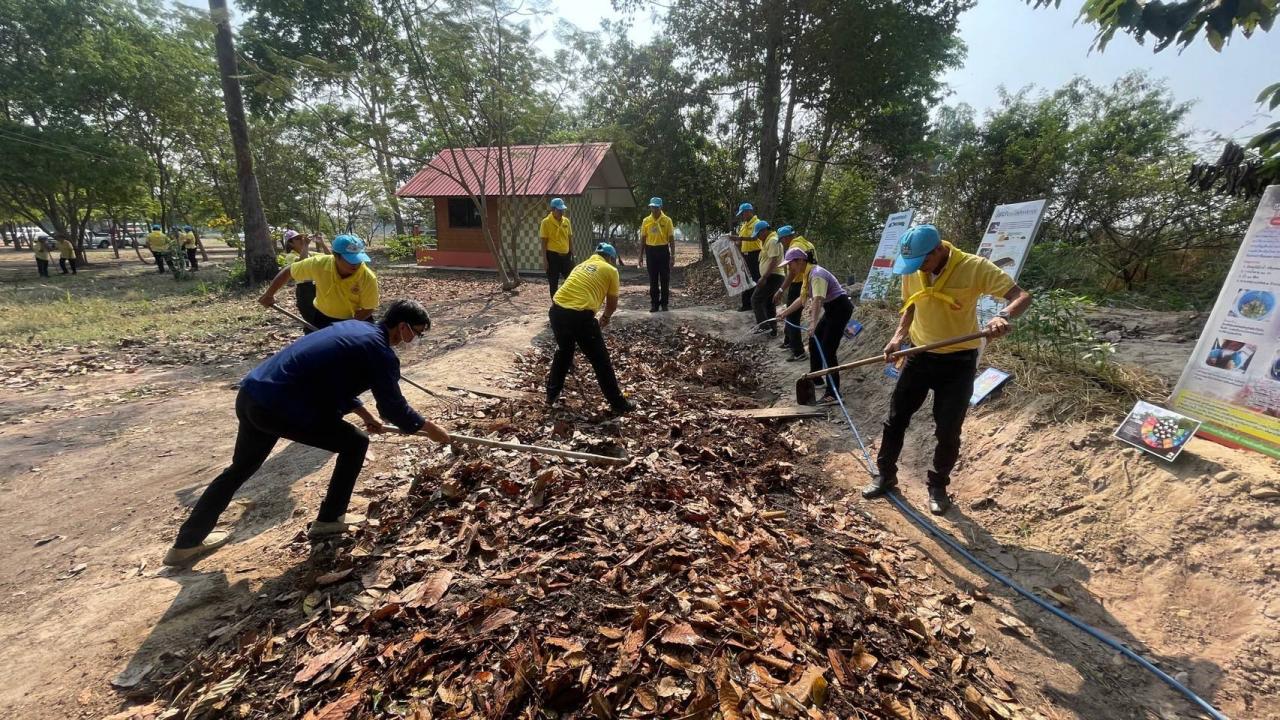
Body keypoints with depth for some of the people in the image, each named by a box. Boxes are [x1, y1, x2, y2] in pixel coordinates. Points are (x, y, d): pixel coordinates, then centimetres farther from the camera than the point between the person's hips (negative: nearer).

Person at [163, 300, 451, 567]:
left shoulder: (355, 328, 15)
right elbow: (394, 406, -7)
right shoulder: (380, 352, -13)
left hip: (250, 395, 9)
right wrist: (430, 429, 6)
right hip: (282, 409, -9)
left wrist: (365, 415, 28)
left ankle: (186, 543, 42)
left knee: (240, 469, 28)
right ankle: (329, 520, 18)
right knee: (355, 443, 7)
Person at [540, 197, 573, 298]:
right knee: (553, 283, 3)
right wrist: (544, 259, -12)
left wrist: (572, 255, 11)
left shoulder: (566, 221, 6)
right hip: (553, 256, -5)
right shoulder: (546, 222, -8)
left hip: (566, 255, 5)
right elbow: (544, 242, -8)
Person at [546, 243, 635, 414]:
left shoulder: (582, 265, 27)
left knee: (563, 352, 30)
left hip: (557, 310, 6)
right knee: (600, 360, 8)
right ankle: (618, 403, 18)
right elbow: (612, 303, 15)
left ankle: (552, 394, 39)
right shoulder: (611, 270, 10)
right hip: (580, 315, -6)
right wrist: (605, 318, 37)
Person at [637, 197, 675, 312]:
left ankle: (664, 303, 11)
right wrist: (641, 255, 5)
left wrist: (672, 256, -8)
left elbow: (671, 239, -2)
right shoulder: (646, 220, 5)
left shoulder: (667, 220, -2)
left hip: (663, 250, -2)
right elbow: (643, 239, 9)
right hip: (650, 251, 2)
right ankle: (654, 304, 13)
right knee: (653, 279, 6)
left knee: (665, 278, 2)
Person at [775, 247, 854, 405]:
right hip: (832, 309, 10)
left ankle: (833, 393, -11)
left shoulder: (816, 274, -23)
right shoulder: (807, 274, 7)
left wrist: (813, 323, -51)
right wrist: (785, 313, 21)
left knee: (828, 350, -14)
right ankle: (816, 380, 33)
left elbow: (817, 300, -39)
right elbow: (802, 299, 19)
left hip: (841, 308, -10)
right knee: (814, 342, 18)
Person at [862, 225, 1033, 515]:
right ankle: (886, 475, 25)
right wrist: (899, 336, -4)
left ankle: (938, 486, 24)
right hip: (919, 357, 4)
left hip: (958, 362, -4)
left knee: (948, 431, 2)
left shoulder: (975, 268, -18)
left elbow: (1022, 296, -21)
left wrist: (1004, 316, -43)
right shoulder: (912, 271, -4)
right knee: (895, 419, 7)